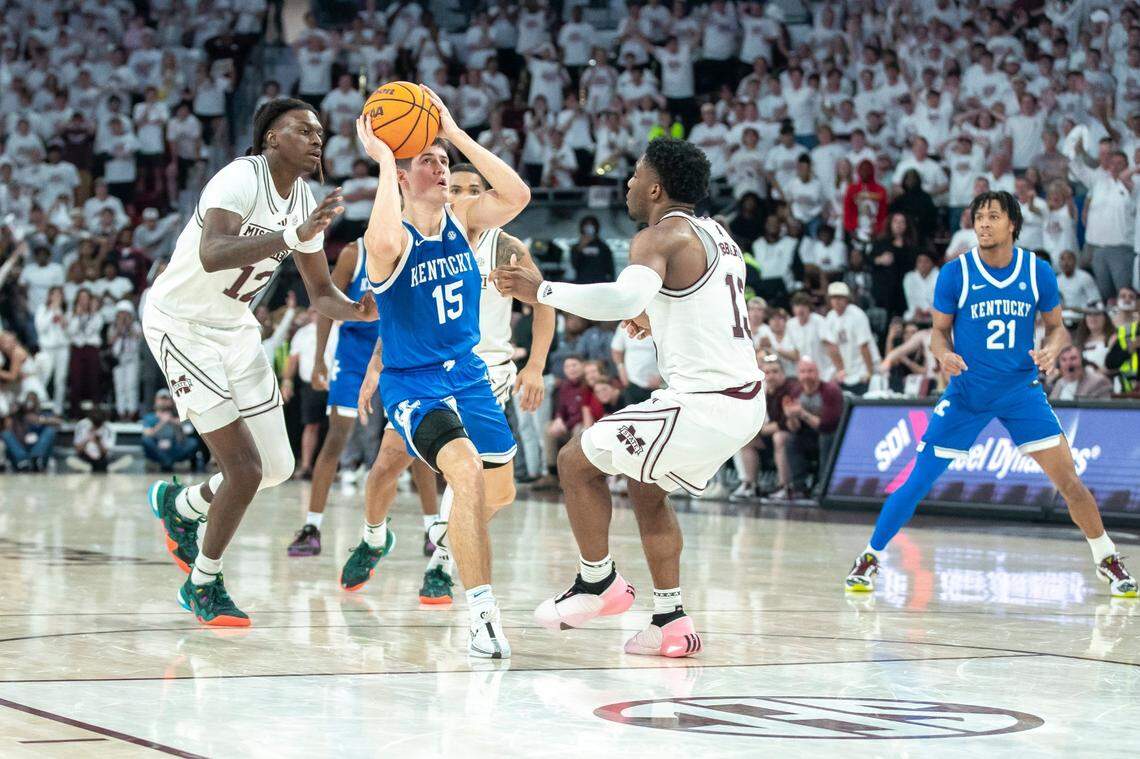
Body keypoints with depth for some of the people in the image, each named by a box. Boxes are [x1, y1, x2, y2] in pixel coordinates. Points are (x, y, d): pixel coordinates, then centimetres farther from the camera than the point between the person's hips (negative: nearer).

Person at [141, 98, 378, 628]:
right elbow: (212, 255, -44)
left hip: (235, 327, 8)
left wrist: (361, 311, -16)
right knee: (245, 469, -12)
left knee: (277, 467, 7)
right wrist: (294, 236, -53)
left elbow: (322, 294, 6)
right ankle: (203, 584, 10)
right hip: (180, 323, -8)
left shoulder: (306, 203, 0)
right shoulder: (240, 180, -25)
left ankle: (178, 506, 34)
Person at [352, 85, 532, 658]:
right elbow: (383, 241, -45)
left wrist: (457, 135, -20)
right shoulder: (393, 239, -18)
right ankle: (481, 615, -29)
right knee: (468, 470, -31)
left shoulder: (463, 219, -2)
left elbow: (517, 196, -20)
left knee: (499, 493, 17)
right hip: (412, 383, -7)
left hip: (467, 375, 7)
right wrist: (384, 161, -33)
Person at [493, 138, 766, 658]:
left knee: (576, 461, 4)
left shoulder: (661, 237, -12)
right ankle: (670, 623, 21)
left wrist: (542, 291, -24)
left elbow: (624, 299, -32)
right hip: (744, 398, 10)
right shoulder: (716, 234, 16)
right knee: (646, 489, 26)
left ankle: (598, 583, 14)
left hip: (703, 403, -10)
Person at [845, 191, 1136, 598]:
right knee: (918, 481, -3)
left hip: (1022, 390, 1)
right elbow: (938, 332, 1)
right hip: (966, 393, -1)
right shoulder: (955, 273, -8)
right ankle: (870, 557, 13)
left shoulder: (1038, 272, -4)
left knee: (1069, 480, -5)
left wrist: (1051, 349, -15)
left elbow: (1057, 326, 8)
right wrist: (944, 354, -21)